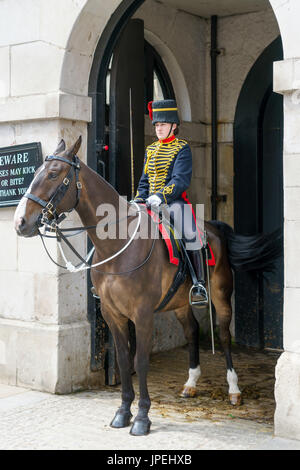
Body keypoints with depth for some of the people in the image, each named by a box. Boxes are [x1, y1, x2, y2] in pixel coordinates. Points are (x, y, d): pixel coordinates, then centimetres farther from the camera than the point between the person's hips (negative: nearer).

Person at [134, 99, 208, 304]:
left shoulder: (182, 148, -3)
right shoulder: (151, 149, 16)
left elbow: (181, 180, -15)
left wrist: (161, 196, -28)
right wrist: (139, 199, 4)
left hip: (175, 202, -6)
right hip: (151, 203, 6)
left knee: (189, 237, -13)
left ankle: (200, 286, -2)